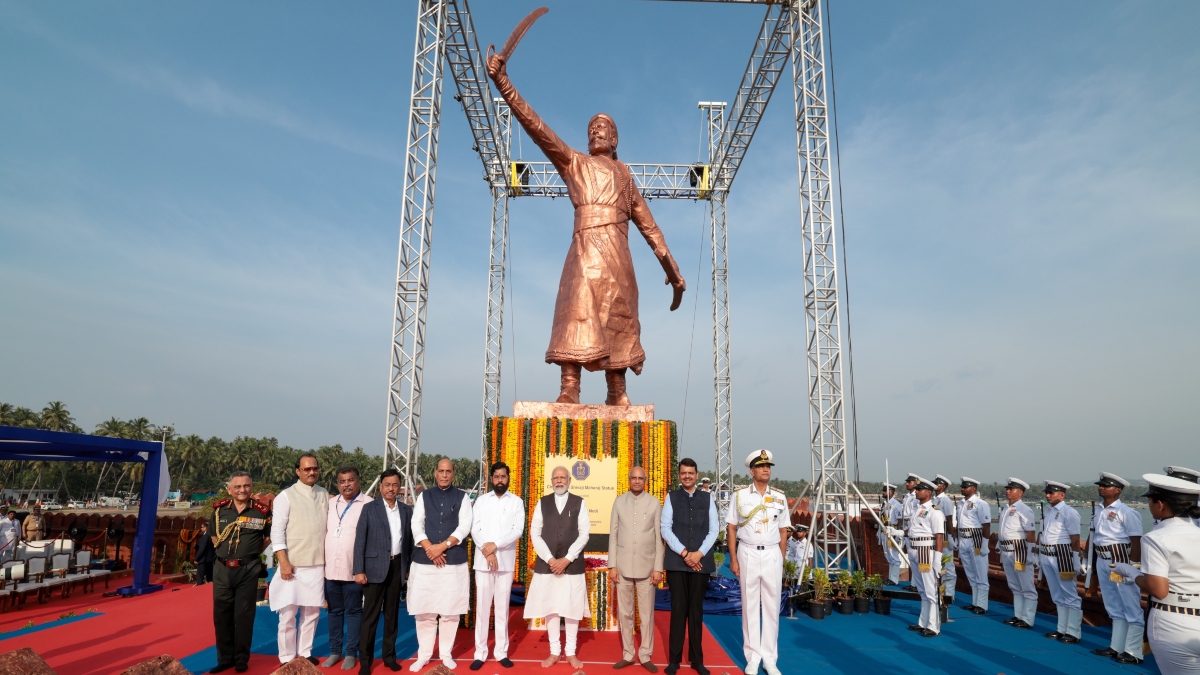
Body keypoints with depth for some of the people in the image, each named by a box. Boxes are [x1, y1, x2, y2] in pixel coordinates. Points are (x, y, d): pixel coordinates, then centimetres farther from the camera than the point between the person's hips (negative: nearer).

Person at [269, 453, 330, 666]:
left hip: (317, 564, 4)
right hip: (293, 565, -4)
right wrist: (284, 562, -14)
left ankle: (305, 653, 25)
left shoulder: (324, 495, 6)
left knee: (312, 612, 11)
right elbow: (277, 531, -8)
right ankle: (287, 658, 17)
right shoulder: (286, 496, -6)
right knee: (288, 614, 4)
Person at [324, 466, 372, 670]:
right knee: (334, 611, 14)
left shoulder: (368, 504, -8)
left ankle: (351, 653, 16)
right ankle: (335, 651, 25)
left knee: (353, 611, 6)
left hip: (353, 569, -5)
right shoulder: (330, 503, 10)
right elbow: (324, 532, 14)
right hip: (330, 568, 5)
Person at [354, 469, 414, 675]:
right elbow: (360, 540, -5)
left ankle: (389, 655, 22)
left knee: (392, 614, 11)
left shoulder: (407, 510, 7)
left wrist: (409, 567, 5)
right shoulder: (369, 508, -2)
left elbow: (409, 540, 9)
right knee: (370, 615, 0)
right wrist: (359, 570, -11)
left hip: (397, 567, 3)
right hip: (375, 567, -3)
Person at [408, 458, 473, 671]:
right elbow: (416, 525, 0)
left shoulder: (462, 497, 5)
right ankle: (423, 655, 19)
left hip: (454, 562, -1)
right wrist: (430, 549, -13)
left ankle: (446, 654, 18)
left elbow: (464, 527, -4)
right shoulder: (424, 496, 9)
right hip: (425, 561, 1)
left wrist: (443, 546, -14)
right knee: (424, 611, 5)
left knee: (450, 611, 4)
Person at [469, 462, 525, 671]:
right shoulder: (481, 500, 7)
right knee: (482, 606, 2)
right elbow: (475, 529, 0)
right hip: (483, 560, 0)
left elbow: (518, 530, -4)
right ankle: (480, 653, 9)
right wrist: (487, 551, -12)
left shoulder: (517, 502, 5)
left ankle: (501, 652, 13)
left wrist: (496, 545, -14)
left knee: (502, 607, 5)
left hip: (506, 560, 0)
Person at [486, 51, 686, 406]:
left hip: (618, 255, 3)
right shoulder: (574, 162, 18)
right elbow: (535, 126, 6)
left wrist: (672, 269, 20)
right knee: (579, 311, -18)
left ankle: (618, 396, 7)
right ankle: (569, 390, -26)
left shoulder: (625, 174, 26)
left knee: (617, 323, 2)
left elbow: (648, 225, 24)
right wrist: (503, 83, -5)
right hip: (587, 247, -3)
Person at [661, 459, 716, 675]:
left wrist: (699, 553, -8)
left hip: (701, 561, 1)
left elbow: (714, 529, 4)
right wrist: (684, 553, -10)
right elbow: (666, 529, -2)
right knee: (678, 609, 2)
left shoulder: (707, 498, 8)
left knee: (696, 609, 7)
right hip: (676, 561, -1)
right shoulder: (671, 497, 4)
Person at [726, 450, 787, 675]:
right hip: (748, 554, -1)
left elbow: (783, 531, 10)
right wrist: (733, 559, -4)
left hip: (772, 555, 2)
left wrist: (782, 560, 6)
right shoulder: (740, 495, -1)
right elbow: (731, 528, 1)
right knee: (750, 606, 6)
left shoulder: (780, 497, 5)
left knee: (771, 606, 6)